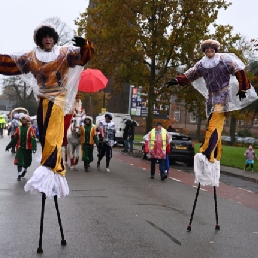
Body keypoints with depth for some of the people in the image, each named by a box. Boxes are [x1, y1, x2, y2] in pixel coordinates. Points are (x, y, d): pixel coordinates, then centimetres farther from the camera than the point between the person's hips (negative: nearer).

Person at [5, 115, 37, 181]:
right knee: (19, 161, -5)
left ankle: (25, 170, 40)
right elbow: (14, 139, 9)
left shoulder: (31, 129, -10)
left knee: (27, 161, 11)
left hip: (28, 148, -2)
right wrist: (8, 146, 9)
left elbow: (33, 139, -17)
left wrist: (34, 148, -30)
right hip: (20, 148, 2)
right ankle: (19, 174, 2)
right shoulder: (18, 128, 2)